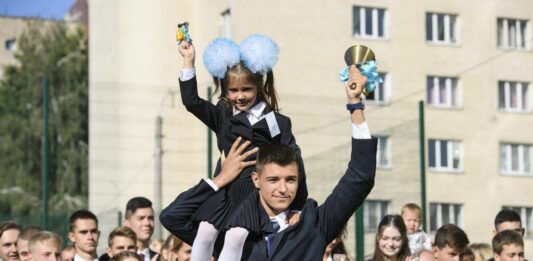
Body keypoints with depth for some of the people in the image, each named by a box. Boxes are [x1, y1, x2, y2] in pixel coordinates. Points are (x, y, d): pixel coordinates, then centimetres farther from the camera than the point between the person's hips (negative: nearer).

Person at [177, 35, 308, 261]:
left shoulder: (277, 122, -4)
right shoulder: (222, 116, 7)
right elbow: (191, 101, 2)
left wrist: (298, 206, -1)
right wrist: (189, 61, -1)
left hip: (257, 192, -4)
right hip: (225, 189, 4)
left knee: (236, 236, -18)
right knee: (205, 232, -8)